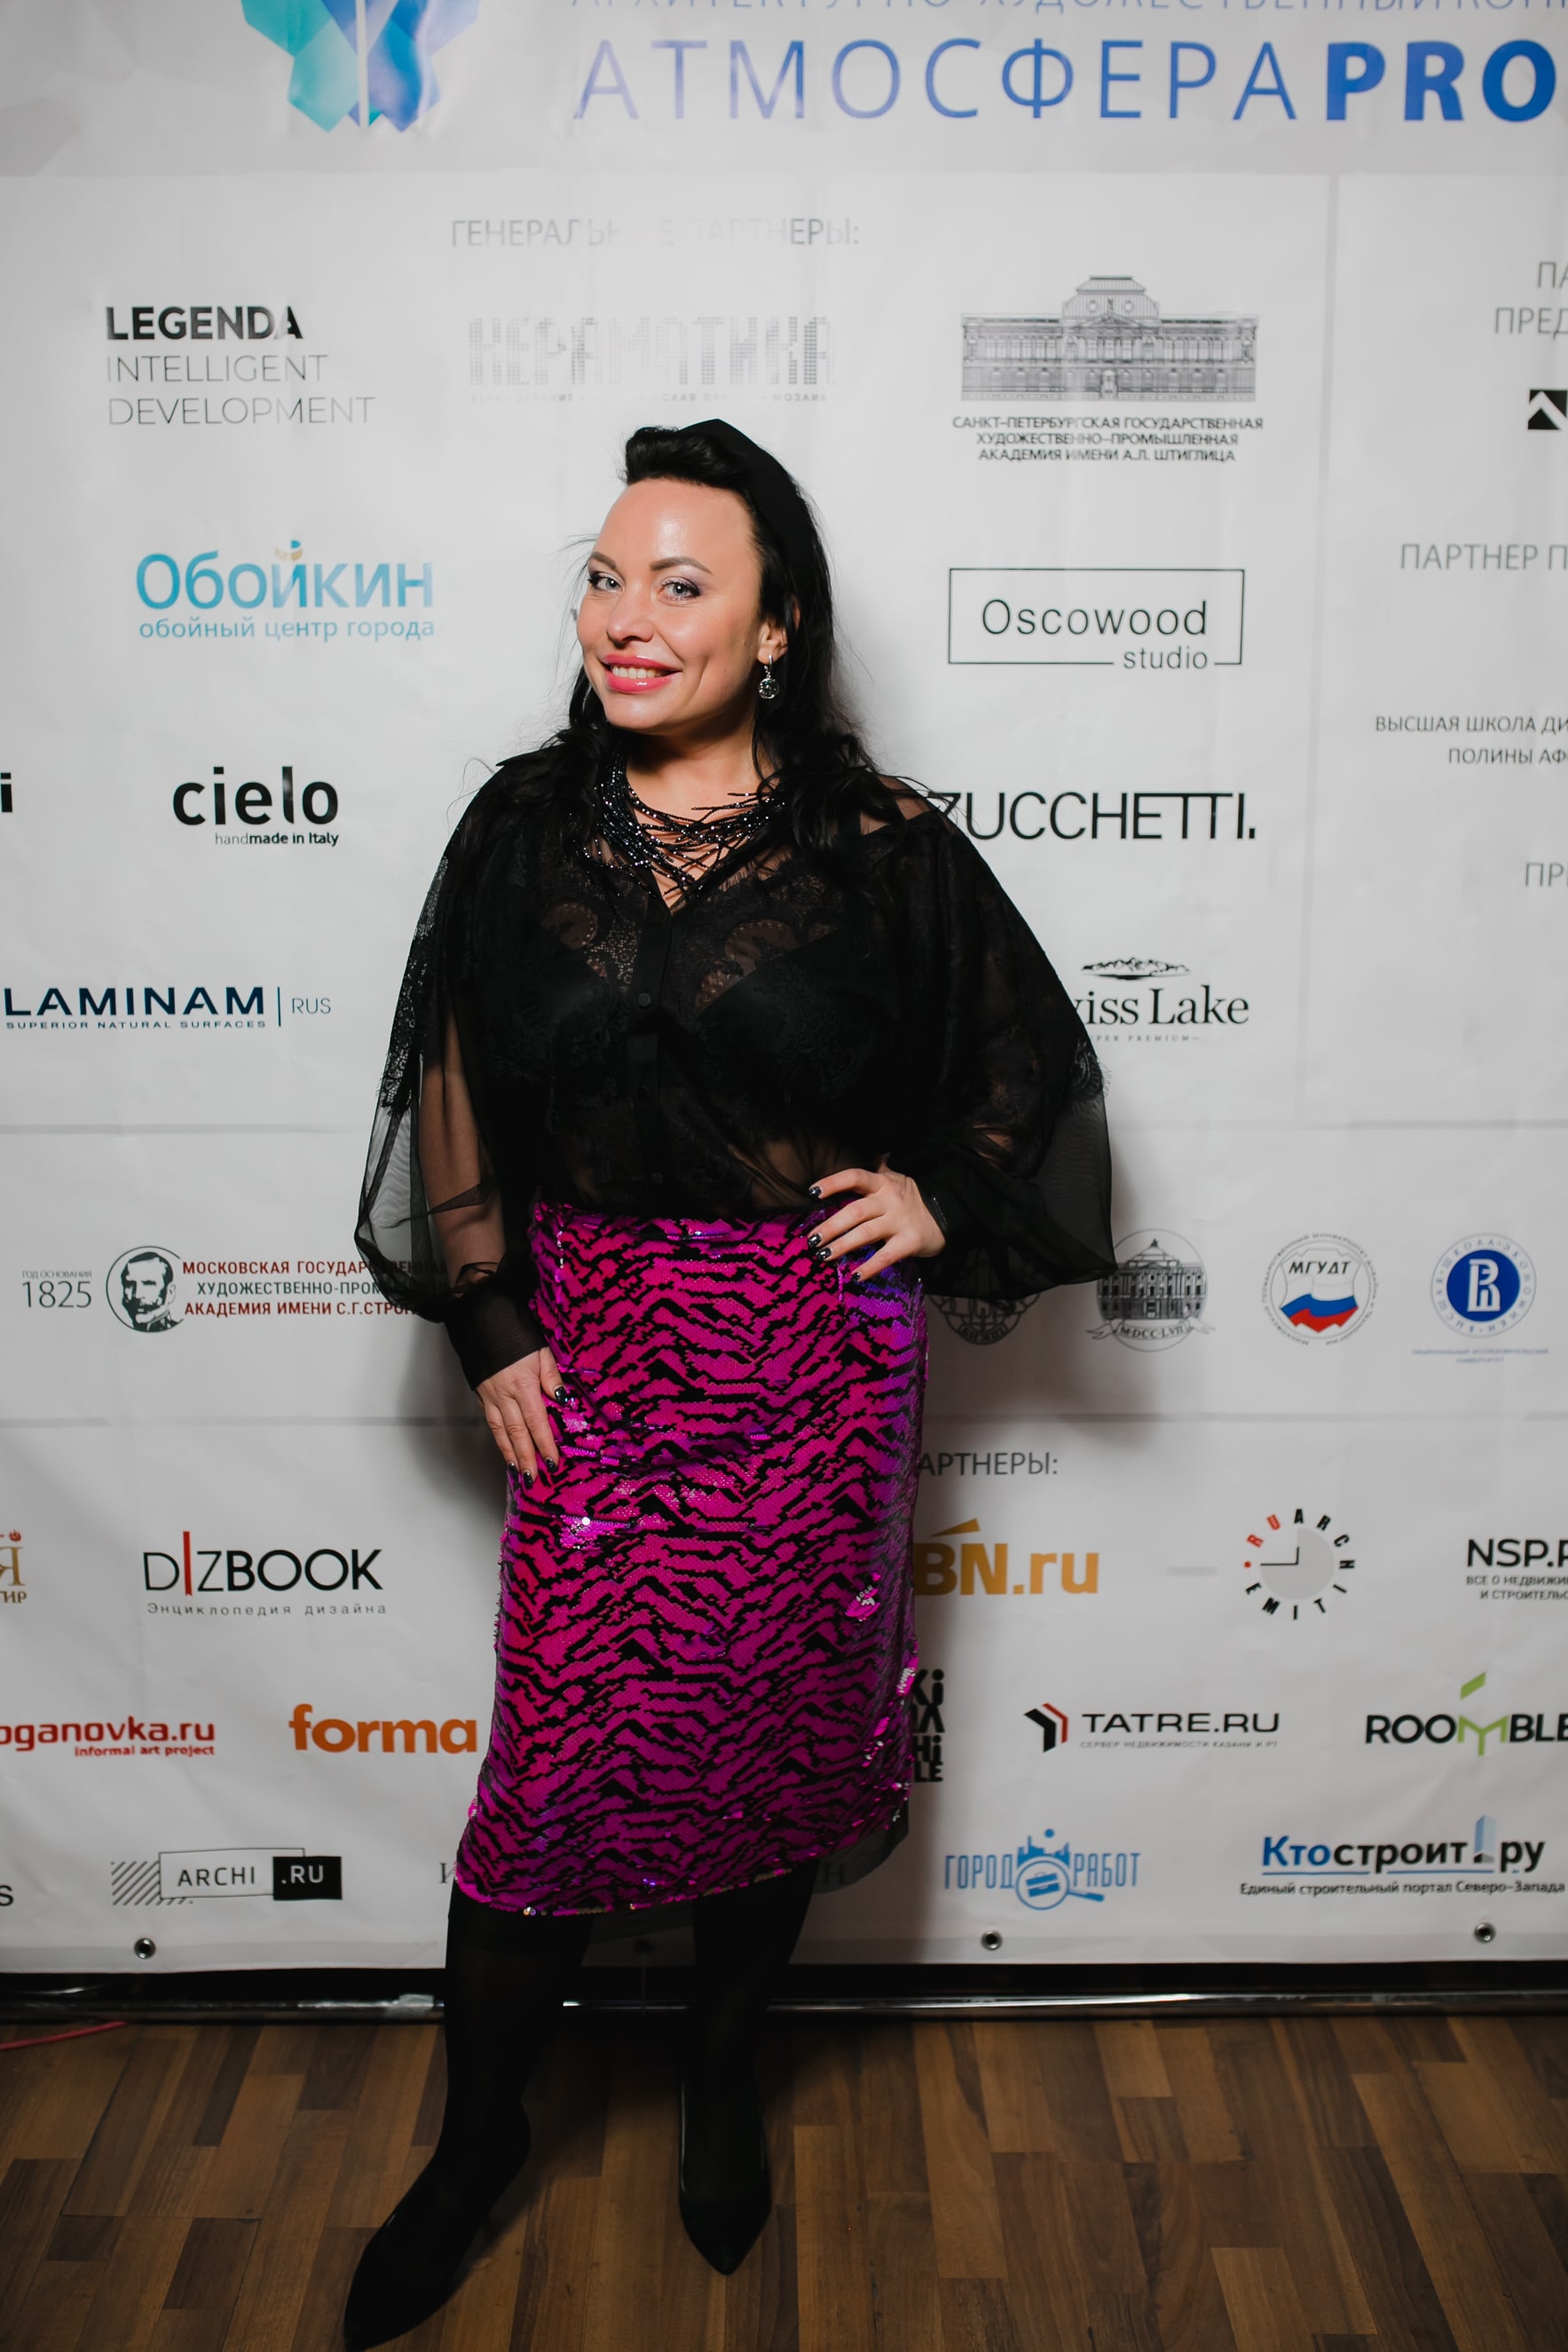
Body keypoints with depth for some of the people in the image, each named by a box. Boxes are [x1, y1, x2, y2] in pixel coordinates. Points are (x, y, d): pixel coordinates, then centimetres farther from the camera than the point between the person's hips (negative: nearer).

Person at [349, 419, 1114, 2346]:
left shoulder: (877, 845, -5)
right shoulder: (526, 824, 0)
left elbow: (1030, 1060, 8)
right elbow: (454, 1092, 5)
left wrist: (945, 1200, -5)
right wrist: (492, 1327, 0)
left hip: (812, 1355, 0)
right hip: (592, 1344, 1)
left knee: (773, 1728, 13)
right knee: (564, 1738, 5)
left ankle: (724, 2086, 39)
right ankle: (478, 2138, 28)